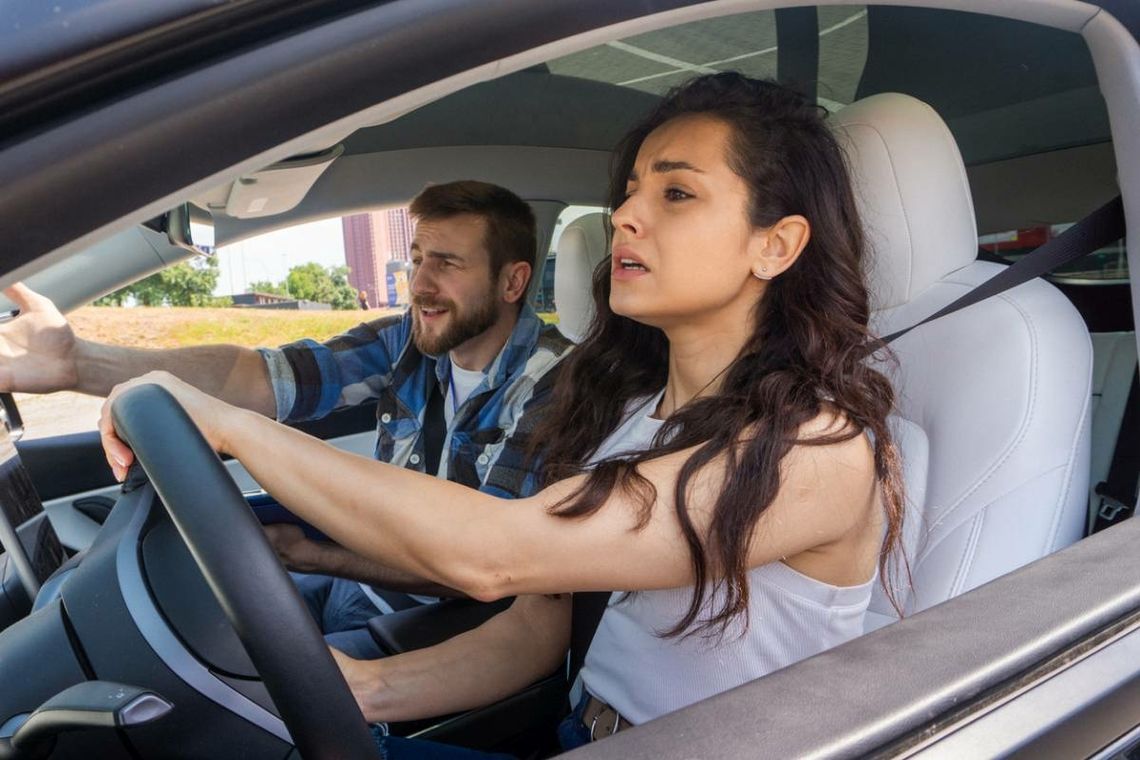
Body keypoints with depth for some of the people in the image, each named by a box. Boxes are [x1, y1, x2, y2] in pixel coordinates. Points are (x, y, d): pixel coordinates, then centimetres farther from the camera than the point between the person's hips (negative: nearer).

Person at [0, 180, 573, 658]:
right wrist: (78, 362, -28)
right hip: (356, 580, 6)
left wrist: (307, 554, -29)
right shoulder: (408, 342, -4)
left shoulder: (555, 387, -20)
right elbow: (266, 376, -16)